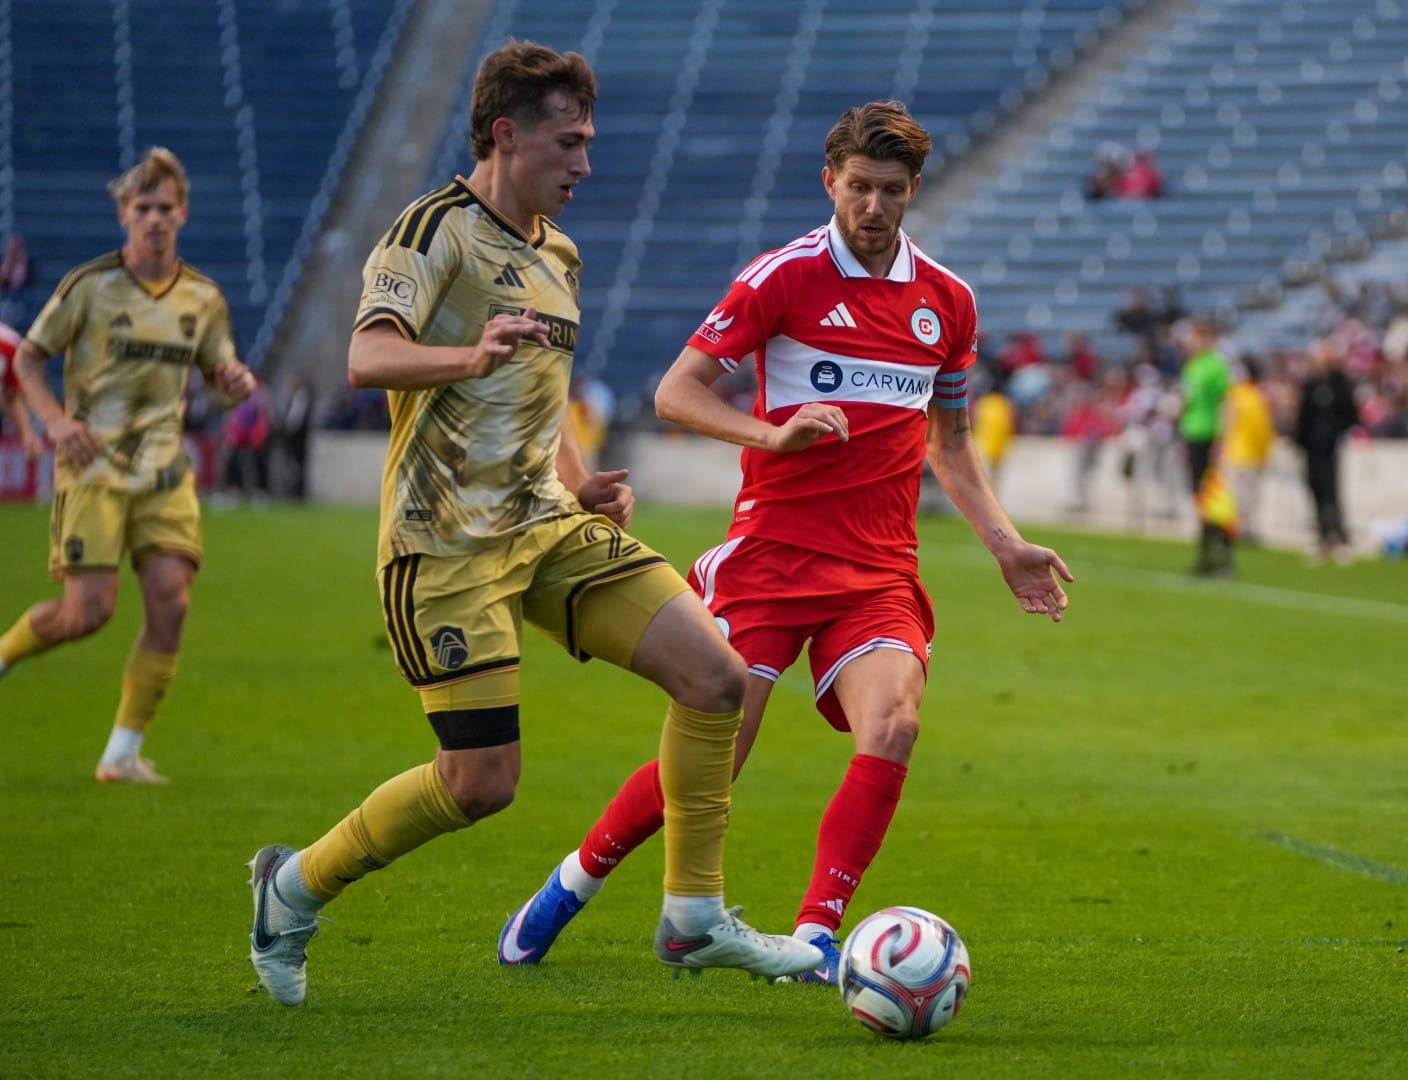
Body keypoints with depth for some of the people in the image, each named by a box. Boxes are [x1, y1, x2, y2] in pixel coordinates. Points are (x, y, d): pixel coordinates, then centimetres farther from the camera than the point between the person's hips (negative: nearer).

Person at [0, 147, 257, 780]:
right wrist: (55, 420, -16)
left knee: (170, 602, -10)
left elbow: (221, 373, 19)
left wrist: (236, 379, -6)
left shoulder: (203, 298, 7)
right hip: (94, 466, -4)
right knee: (90, 610, -13)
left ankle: (124, 752, 0)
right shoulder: (90, 286, -5)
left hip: (164, 472, 4)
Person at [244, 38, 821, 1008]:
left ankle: (694, 919, 4)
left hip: (550, 526, 8)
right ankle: (296, 887, 13)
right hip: (449, 540, -8)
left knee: (717, 676, -6)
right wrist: (470, 357, -43)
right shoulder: (437, 230, -9)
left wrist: (582, 484, 13)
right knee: (483, 781, -10)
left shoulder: (558, 255, 17)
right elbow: (369, 358, -25)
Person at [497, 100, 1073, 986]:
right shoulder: (784, 277, -4)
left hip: (880, 571, 4)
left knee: (893, 725, -22)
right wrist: (774, 434, -20)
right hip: (772, 553, -4)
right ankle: (574, 883, 18)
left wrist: (1005, 544, 13)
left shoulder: (947, 301, 11)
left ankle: (815, 936, -15)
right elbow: (676, 392, -5)